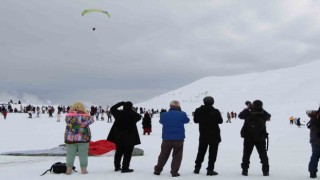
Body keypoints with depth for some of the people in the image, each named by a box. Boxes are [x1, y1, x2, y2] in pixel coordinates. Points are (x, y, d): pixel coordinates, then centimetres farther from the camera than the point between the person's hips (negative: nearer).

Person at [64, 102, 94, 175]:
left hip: (70, 138, 1)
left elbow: (67, 121, 13)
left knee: (70, 154, 7)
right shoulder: (86, 116, -4)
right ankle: (83, 169, 9)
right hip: (83, 139, -1)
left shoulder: (68, 116, -1)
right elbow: (91, 120, 7)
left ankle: (69, 170, 9)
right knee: (83, 155, 7)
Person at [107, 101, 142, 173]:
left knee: (119, 151, 16)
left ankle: (117, 167, 23)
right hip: (129, 137, -5)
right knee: (127, 153, 1)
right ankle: (125, 168, -3)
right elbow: (139, 117, 11)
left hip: (118, 136, 5)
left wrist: (121, 103, 19)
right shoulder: (133, 115, -11)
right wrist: (133, 112, 19)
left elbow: (112, 109, 16)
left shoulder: (119, 113, -3)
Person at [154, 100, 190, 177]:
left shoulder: (164, 115, -2)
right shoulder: (182, 114, -8)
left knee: (163, 155, 15)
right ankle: (174, 172, 4)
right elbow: (187, 120, 12)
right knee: (177, 156, 9)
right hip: (179, 139, -2)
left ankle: (157, 170, 20)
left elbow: (161, 121, 17)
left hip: (167, 139, 2)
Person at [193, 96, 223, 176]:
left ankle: (197, 168, 20)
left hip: (203, 135, 4)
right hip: (214, 135, -4)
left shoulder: (198, 111, -6)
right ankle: (210, 169, -1)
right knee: (212, 153, 2)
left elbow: (195, 120, 5)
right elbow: (220, 121, -4)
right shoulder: (215, 111, -15)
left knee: (201, 152, 17)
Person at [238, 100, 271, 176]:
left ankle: (245, 170, 10)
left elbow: (240, 115, 3)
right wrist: (261, 109, 15)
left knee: (246, 154, 11)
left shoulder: (248, 114, -15)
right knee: (263, 155, 11)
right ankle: (265, 171, 10)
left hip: (248, 138, -1)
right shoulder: (263, 114, -11)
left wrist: (247, 108, 9)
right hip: (261, 138, 1)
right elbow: (269, 116, 13)